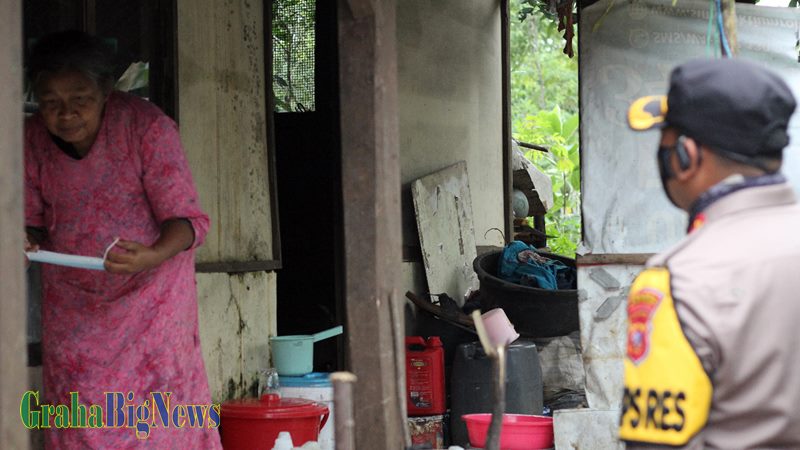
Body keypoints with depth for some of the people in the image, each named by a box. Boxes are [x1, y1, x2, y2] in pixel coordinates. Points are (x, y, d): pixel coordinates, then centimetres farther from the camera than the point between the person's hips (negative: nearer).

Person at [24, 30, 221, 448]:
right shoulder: (32, 139, -8)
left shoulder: (146, 126, -19)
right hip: (72, 301, 3)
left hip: (150, 290, -3)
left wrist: (151, 257, -39)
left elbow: (187, 219, -17)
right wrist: (26, 242, -21)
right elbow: (33, 221, 4)